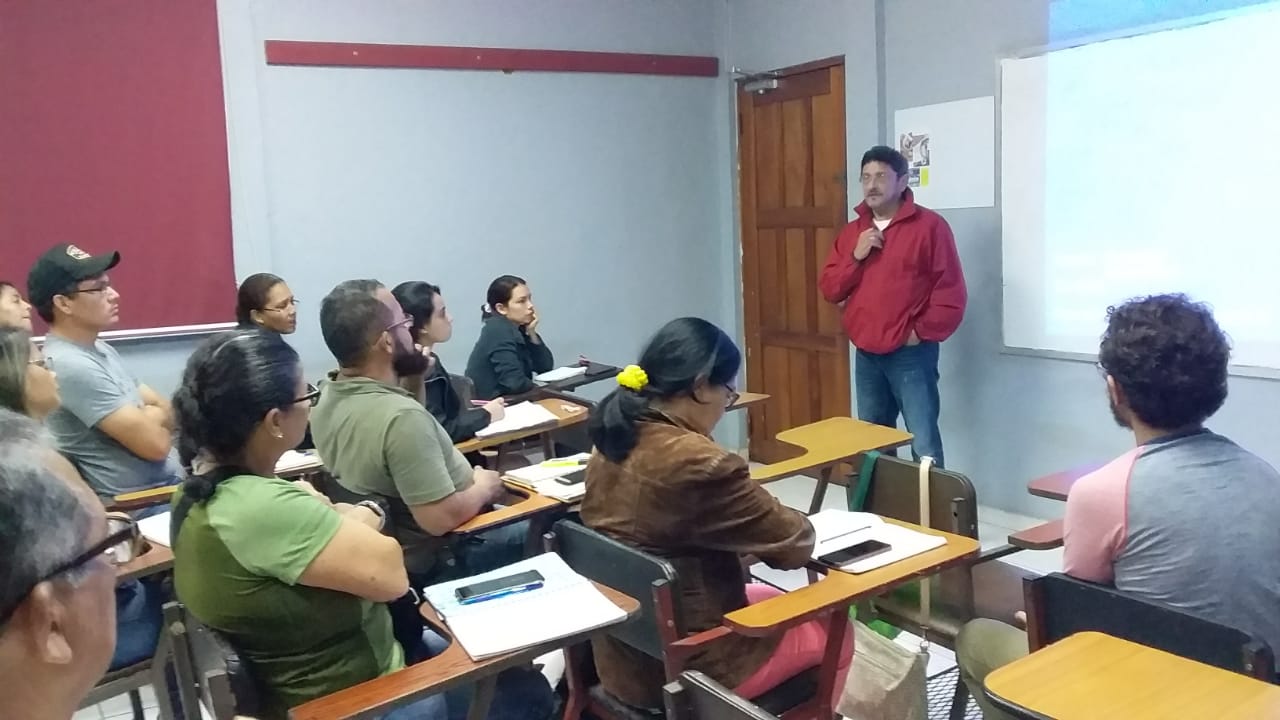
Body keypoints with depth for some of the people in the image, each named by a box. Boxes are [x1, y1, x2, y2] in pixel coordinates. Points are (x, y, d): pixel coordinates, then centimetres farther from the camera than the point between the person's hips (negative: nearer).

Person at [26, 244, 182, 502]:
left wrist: (148, 420, -10)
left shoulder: (99, 348, 9)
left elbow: (166, 410, 10)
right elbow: (155, 444, -22)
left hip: (169, 480, 9)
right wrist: (154, 417, -2)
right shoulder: (71, 366, -20)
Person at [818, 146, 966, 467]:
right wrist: (855, 257, -6)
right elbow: (829, 289, 7)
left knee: (924, 446, -9)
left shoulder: (929, 225, -6)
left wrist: (923, 333, -8)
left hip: (911, 354, -6)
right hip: (866, 355, 6)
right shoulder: (851, 232, 12)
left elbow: (952, 292, -7)